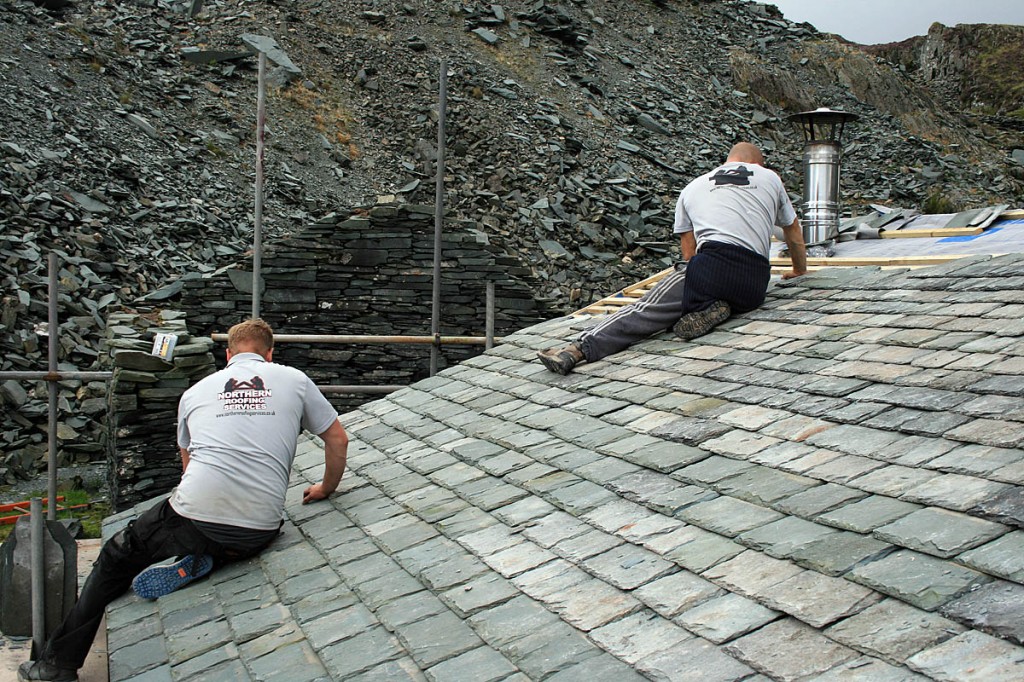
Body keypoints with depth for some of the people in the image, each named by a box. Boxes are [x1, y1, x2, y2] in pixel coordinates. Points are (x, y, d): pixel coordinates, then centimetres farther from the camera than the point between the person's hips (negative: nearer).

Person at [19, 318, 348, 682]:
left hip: (196, 518, 0)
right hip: (260, 532, 0)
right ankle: (194, 563, -1)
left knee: (117, 555, 22)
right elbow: (338, 440, 16)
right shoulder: (294, 380, 13)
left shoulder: (196, 391, 18)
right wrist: (326, 489, 32)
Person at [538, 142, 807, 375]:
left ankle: (581, 348, -27)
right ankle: (712, 310, -12)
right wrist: (800, 270, 57)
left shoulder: (693, 187, 25)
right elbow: (795, 236, 39)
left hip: (712, 264, -2)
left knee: (649, 309, -6)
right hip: (755, 287, 2)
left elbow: (688, 251, 27)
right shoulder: (770, 177, 27)